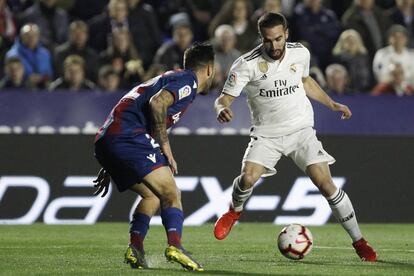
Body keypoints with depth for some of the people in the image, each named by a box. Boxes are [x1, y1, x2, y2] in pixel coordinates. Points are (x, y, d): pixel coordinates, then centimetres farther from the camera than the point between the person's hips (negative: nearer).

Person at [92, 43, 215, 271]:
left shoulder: (171, 78, 32)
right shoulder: (188, 81, 3)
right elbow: (157, 103, -17)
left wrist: (110, 169, 32)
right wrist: (165, 146, -11)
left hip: (104, 141, 9)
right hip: (129, 136, -9)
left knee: (152, 195, 21)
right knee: (170, 193, -11)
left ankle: (135, 248, 9)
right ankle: (174, 245, -30)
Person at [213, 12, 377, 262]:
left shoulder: (301, 53, -4)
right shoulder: (247, 64, -15)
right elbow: (225, 98, -13)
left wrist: (332, 104, 18)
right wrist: (222, 109, -37)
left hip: (301, 129, 1)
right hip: (266, 134, -1)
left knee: (325, 183, -11)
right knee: (248, 177, -24)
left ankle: (359, 241, 0)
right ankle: (234, 212, 14)